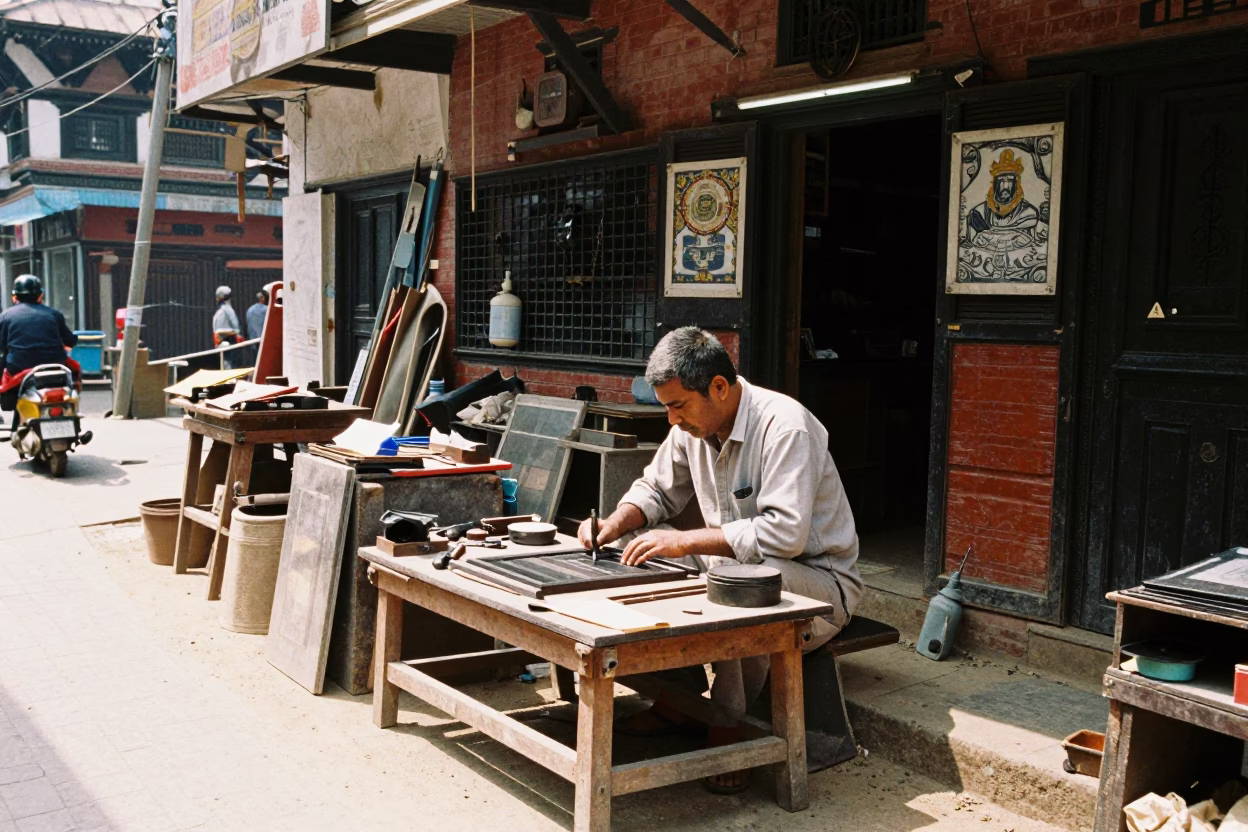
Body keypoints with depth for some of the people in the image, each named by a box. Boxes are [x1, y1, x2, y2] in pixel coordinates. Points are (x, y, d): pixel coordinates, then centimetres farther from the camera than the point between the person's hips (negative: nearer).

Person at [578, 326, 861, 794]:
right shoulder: (692, 426, 0)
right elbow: (656, 490, 14)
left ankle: (727, 725, -18)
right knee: (647, 555, -4)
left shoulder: (783, 426, -25)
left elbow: (785, 533, -34)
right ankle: (679, 698, 3)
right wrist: (614, 526, -7)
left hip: (819, 584, -8)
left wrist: (686, 541, -34)